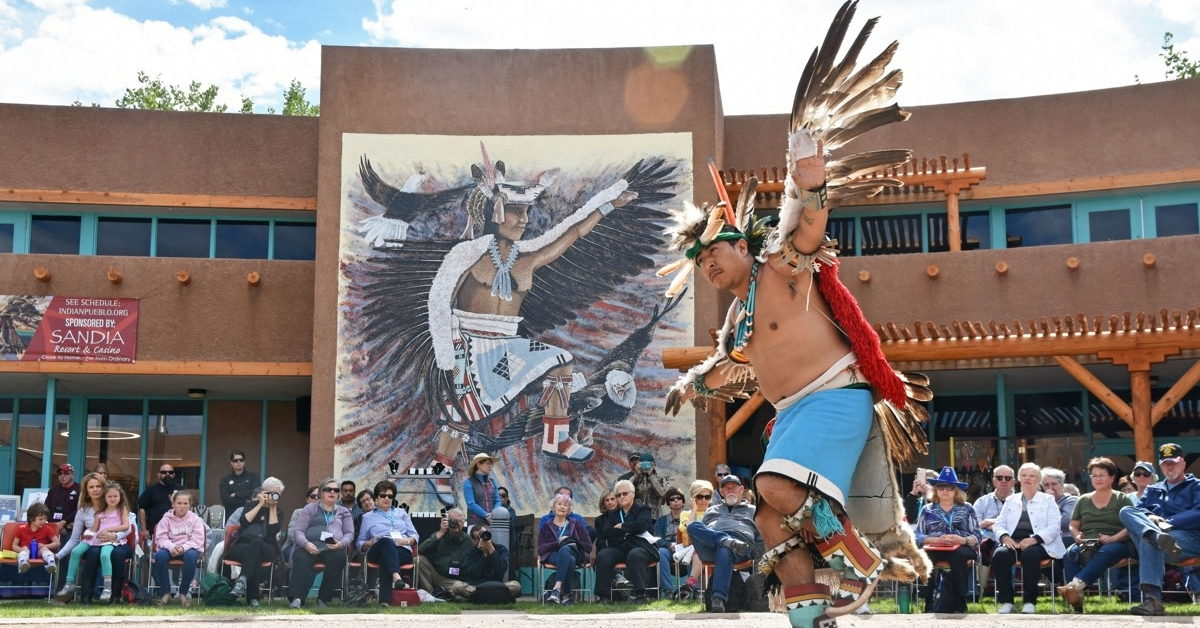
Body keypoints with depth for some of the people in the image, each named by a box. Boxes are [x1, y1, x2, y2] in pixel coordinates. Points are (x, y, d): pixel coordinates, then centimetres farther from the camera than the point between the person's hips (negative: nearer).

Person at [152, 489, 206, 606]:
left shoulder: (195, 519, 5)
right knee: (160, 555, -34)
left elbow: (197, 540, -6)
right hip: (170, 549, 1)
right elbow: (161, 538, -3)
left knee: (191, 555, -38)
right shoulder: (166, 519, 8)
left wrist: (184, 547, -26)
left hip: (188, 549, -1)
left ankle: (183, 593, -23)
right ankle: (166, 593, -20)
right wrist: (171, 547, -24)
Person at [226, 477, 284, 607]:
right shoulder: (251, 504, 17)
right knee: (254, 554, -39)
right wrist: (260, 504, -2)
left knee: (256, 543, -39)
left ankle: (243, 580, -54)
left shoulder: (277, 511, 18)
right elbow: (244, 521, -4)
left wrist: (273, 508, 0)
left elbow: (274, 530, -1)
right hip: (241, 546, 0)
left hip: (265, 549, 0)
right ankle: (253, 597, -46)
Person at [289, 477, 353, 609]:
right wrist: (306, 544, -12)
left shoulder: (344, 512, 26)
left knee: (339, 557, -36)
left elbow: (350, 533, 15)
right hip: (310, 546, -1)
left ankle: (324, 598, -30)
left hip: (333, 548, 1)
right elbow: (298, 531, 11)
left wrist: (341, 543, -9)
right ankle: (298, 598, -44)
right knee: (300, 558, -36)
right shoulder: (310, 509, 22)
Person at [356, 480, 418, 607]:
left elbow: (415, 536, 20)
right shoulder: (368, 517, 26)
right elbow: (360, 544, 20)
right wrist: (370, 543, -4)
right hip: (377, 552, -1)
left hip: (403, 551, 1)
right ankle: (396, 576, -64)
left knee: (385, 560, -38)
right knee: (386, 542, -39)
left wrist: (406, 541, -4)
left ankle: (385, 600, -55)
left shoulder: (401, 513, 30)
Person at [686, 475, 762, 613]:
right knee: (692, 526, -29)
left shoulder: (752, 511, 32)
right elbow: (702, 532, 32)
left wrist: (755, 553, 1)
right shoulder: (712, 510, 41)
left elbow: (762, 538, 20)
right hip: (709, 546, 3)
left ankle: (719, 599, -55)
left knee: (724, 551, -42)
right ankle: (727, 541, -43)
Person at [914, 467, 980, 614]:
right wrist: (937, 539, -13)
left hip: (962, 548, 0)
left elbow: (977, 536, 8)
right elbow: (918, 537, 6)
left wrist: (963, 540, -14)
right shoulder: (927, 510, 18)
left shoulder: (966, 508, 18)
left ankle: (946, 605, -27)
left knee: (958, 555, -38)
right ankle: (957, 603, -30)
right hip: (936, 549, 0)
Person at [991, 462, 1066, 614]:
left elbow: (1054, 527, 0)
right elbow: (999, 524, 17)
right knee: (999, 554, -31)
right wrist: (1004, 536, -9)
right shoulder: (1011, 500, 24)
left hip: (1037, 544, -3)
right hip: (1013, 542, 3)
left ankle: (1030, 601, -27)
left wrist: (1034, 539, -17)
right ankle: (1006, 601, -23)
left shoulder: (1048, 500, 14)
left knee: (1029, 555, -38)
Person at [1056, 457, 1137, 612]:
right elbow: (1073, 526, 22)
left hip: (1116, 544, -3)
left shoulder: (1123, 499, 12)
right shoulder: (1083, 500, 23)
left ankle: (1075, 585, -57)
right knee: (1071, 553, -33)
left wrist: (1112, 538, -17)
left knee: (1105, 552, -40)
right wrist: (1077, 536, -3)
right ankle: (1077, 595, -47)